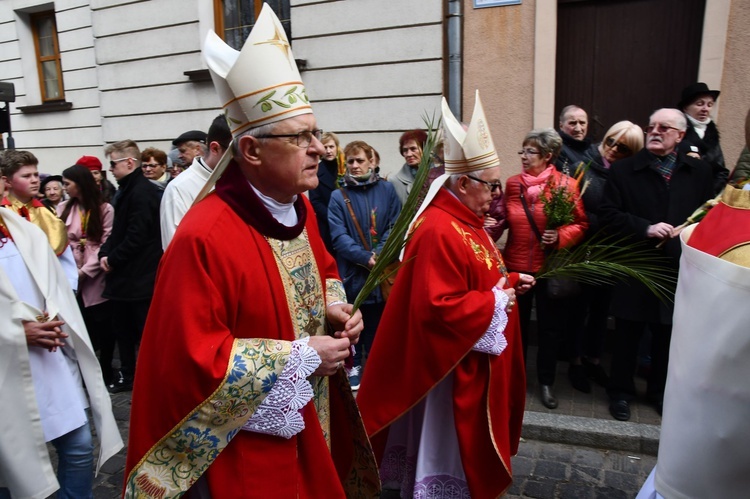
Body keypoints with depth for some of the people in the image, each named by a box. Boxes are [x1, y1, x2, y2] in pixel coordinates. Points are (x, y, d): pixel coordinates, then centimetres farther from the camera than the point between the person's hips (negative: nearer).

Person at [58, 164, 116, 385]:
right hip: (73, 280, 3)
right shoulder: (63, 208, 6)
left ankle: (106, 372, 22)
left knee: (104, 327, 5)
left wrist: (84, 271, -15)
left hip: (97, 278, -3)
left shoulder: (105, 210, -5)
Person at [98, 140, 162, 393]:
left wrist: (113, 259, -12)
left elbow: (137, 236, -23)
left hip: (140, 277, -10)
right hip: (125, 276, 10)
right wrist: (105, 253, 2)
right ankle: (127, 374, 32)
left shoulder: (142, 192, -18)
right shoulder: (127, 190, 13)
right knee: (121, 325, 18)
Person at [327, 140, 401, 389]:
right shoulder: (338, 196, -5)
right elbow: (338, 236, -11)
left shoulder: (387, 189, 2)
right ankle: (354, 366, 28)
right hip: (353, 271, -1)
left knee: (379, 319, 14)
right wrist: (366, 258, -19)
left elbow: (396, 225, -3)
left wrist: (380, 253, -16)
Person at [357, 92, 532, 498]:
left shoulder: (465, 223, 7)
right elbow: (440, 306, -31)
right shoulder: (439, 232, -26)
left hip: (475, 360, 10)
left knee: (468, 443, 26)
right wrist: (496, 301, -21)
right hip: (455, 365, -10)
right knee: (451, 446, 10)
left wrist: (510, 281, 5)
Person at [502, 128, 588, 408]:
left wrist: (561, 236, -23)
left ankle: (546, 382, 29)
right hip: (516, 266, 2)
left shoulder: (566, 185, -8)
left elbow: (581, 224, -5)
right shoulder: (512, 184, 1)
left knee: (550, 327, 10)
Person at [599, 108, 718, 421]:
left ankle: (660, 392, 35)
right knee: (627, 336, 9)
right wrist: (645, 228, -18)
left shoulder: (699, 171, 5)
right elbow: (608, 214, -8)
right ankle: (620, 392, 26)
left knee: (667, 337, 16)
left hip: (679, 270, 2)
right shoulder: (625, 169, -2)